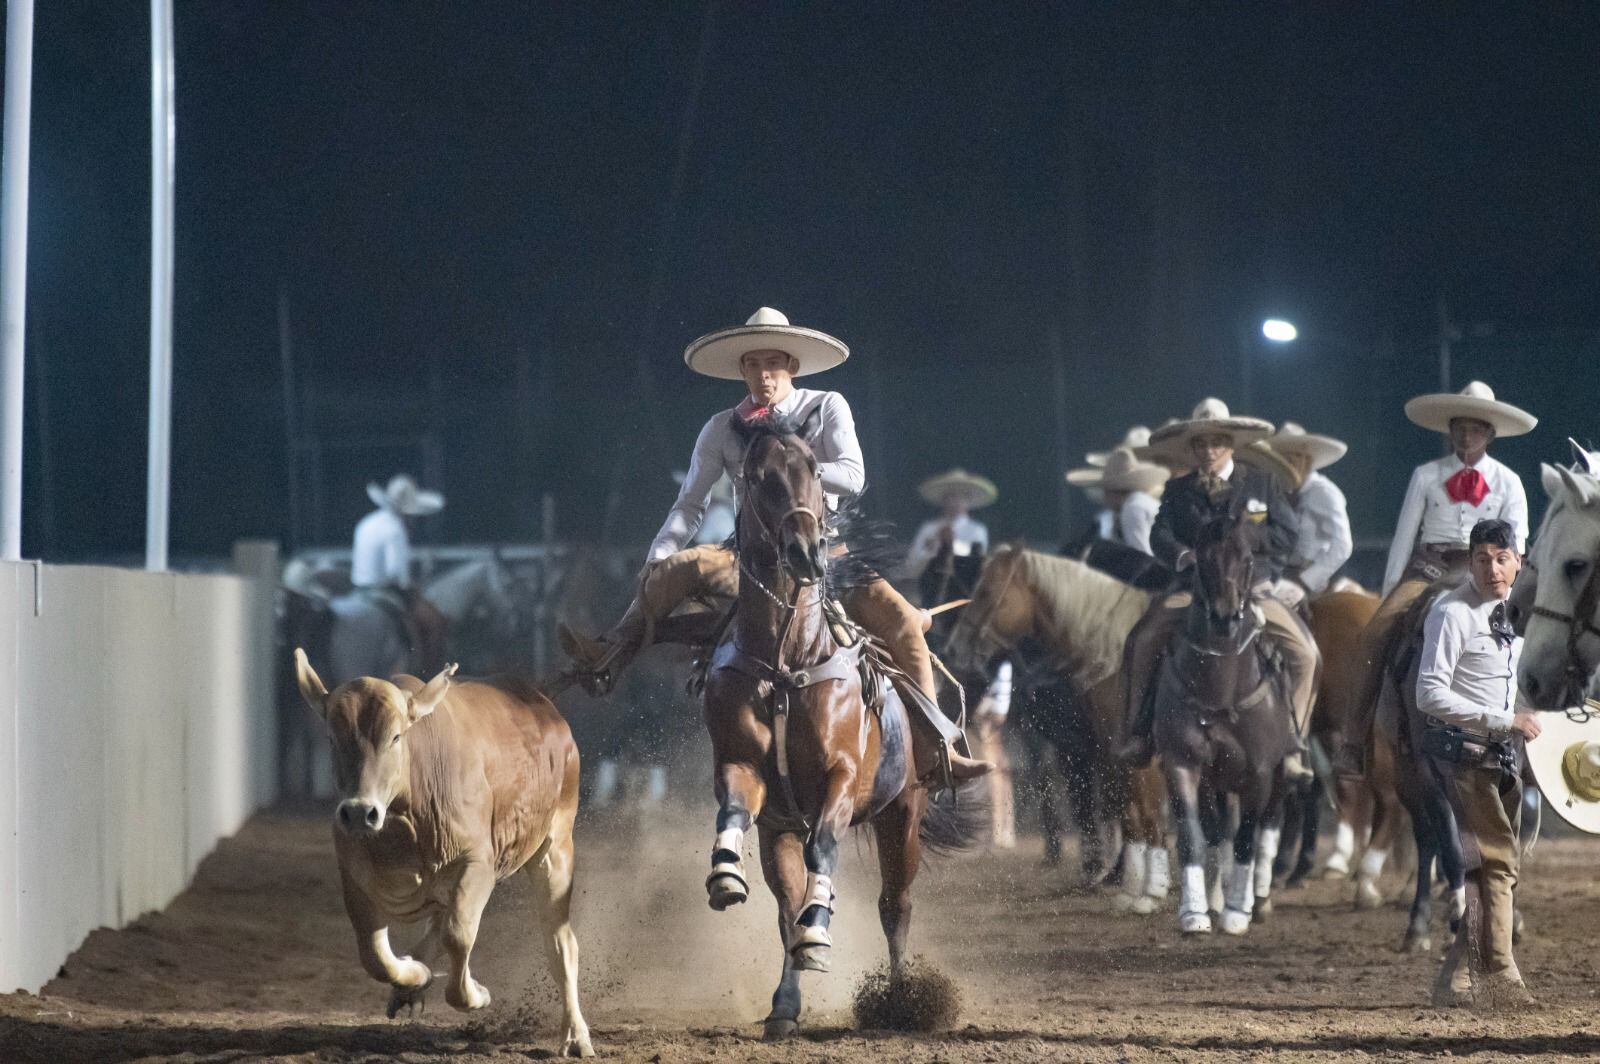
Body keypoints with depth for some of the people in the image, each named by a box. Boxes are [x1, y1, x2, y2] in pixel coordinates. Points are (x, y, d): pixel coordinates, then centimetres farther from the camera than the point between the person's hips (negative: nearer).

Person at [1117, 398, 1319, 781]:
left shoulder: (1261, 484, 10)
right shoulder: (1178, 491, 12)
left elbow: (1286, 534, 2)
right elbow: (1160, 535, -2)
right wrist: (1184, 556, -24)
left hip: (1254, 587, -1)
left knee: (1304, 653, -21)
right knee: (1142, 642, -21)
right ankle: (1140, 733, -10)